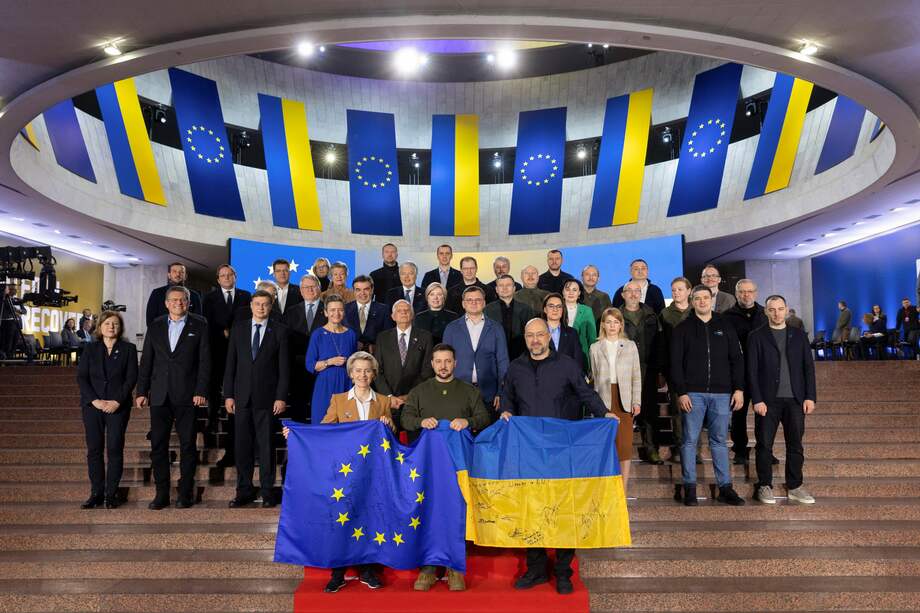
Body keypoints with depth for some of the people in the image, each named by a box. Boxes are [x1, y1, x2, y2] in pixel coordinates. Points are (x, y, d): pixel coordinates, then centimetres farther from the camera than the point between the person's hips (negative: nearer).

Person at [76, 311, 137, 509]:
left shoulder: (128, 349, 6)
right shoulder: (90, 349, 11)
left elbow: (131, 378, -1)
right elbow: (81, 377, 3)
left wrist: (117, 401, -12)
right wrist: (94, 400, -10)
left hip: (118, 406, -2)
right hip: (92, 405, 2)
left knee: (115, 450, -3)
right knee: (94, 450, 2)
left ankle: (111, 494, 4)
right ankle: (96, 493, 9)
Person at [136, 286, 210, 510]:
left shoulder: (199, 325, 3)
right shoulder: (155, 326, 12)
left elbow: (205, 360, -2)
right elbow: (146, 361, 12)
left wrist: (201, 391, -9)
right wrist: (141, 391, 6)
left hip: (187, 396, -3)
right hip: (159, 396, 3)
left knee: (187, 445, 2)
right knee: (158, 445, 4)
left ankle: (186, 493, 11)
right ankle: (161, 493, 13)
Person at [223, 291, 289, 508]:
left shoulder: (279, 331, 3)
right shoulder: (238, 329, 10)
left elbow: (284, 366, -1)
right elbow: (230, 364, 9)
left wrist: (281, 397, -7)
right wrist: (228, 395, 3)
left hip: (267, 396, -2)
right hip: (242, 396, 2)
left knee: (266, 445, 2)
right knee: (242, 445, 6)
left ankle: (267, 492, 11)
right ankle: (244, 491, 16)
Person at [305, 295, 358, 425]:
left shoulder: (351, 334, 7)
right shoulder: (318, 334, -1)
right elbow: (310, 365, -3)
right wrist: (329, 362, -15)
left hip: (346, 385, 2)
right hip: (325, 386, -2)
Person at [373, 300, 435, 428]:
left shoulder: (425, 337, 6)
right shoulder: (383, 338, 10)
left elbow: (427, 370, 0)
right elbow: (377, 370, 5)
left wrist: (409, 396, -6)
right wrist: (389, 396, -7)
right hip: (388, 402, 1)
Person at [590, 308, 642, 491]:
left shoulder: (630, 346, 10)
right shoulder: (595, 348, 9)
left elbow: (637, 376, 9)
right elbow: (594, 377, 10)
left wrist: (637, 401, 1)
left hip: (624, 400, 0)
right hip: (604, 400, 0)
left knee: (625, 445, -2)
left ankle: (623, 492, 6)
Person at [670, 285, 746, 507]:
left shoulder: (725, 327, 11)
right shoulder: (683, 328, 5)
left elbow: (736, 359, 10)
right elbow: (676, 363, 0)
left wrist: (739, 388, 1)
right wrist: (681, 392, -9)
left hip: (721, 393, 2)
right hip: (693, 393, -1)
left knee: (719, 441, 7)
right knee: (690, 441, 1)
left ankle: (725, 488, 13)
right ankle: (690, 488, 7)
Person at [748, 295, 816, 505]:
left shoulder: (799, 335, 11)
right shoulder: (757, 336, 3)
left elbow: (808, 367, 9)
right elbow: (752, 371, -2)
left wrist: (810, 397, 0)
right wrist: (757, 400, -9)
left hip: (795, 399, 3)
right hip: (768, 399, -2)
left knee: (795, 445, 6)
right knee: (764, 445, 0)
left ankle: (794, 487, 16)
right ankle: (764, 486, 10)